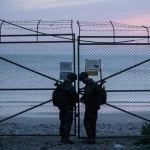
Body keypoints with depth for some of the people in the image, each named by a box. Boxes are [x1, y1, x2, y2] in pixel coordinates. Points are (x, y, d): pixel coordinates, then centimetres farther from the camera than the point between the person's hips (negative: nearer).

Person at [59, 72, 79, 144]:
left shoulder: (61, 85, 12)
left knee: (63, 122, 12)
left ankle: (62, 138, 16)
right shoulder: (69, 86, -17)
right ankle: (66, 138, -11)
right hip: (68, 107, -9)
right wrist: (78, 99, 2)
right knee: (68, 122, -7)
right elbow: (74, 94, -20)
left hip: (62, 106, 9)